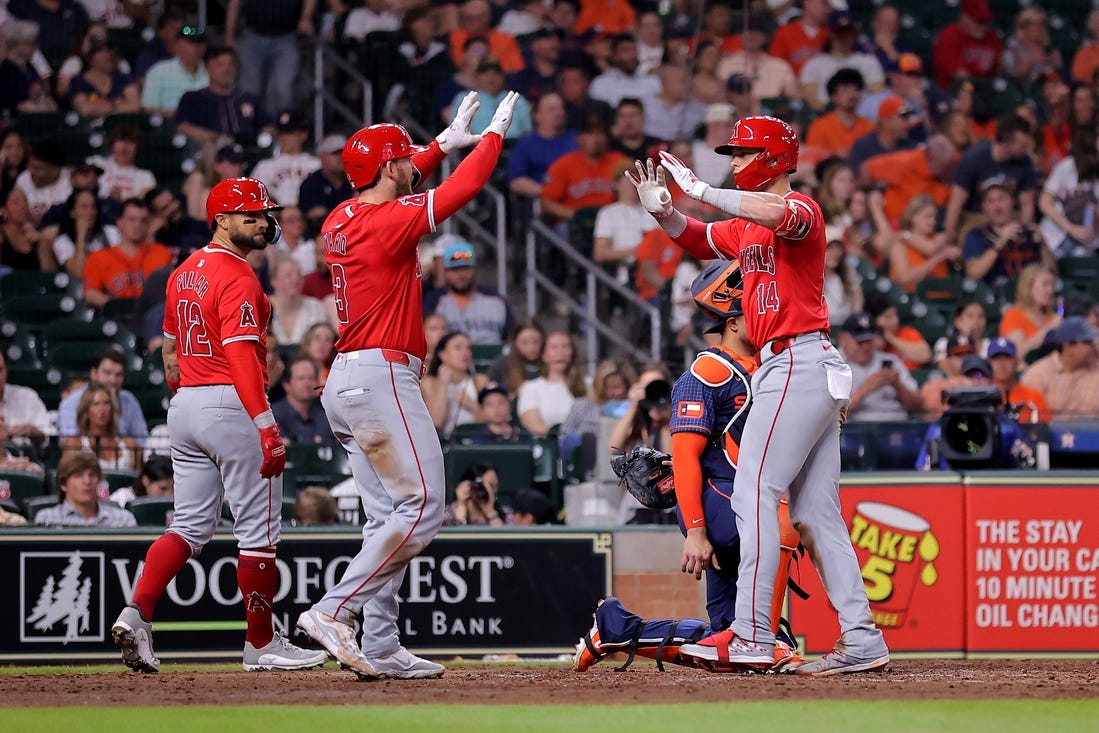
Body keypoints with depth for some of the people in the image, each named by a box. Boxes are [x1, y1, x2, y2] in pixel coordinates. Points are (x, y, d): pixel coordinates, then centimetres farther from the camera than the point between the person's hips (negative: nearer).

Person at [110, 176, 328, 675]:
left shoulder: (184, 273, 14)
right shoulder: (238, 277, -14)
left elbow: (170, 351, 20)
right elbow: (241, 354, -24)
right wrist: (267, 427, -29)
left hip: (185, 408, 8)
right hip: (232, 406, -8)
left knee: (191, 525, 10)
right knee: (258, 530, 1)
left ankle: (136, 614, -8)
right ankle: (261, 644, 7)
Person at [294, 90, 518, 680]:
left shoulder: (342, 219, 11)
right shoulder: (388, 222, -14)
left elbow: (394, 186, 32)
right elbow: (462, 189, -9)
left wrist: (446, 141, 36)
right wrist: (495, 133, 6)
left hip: (345, 382, 10)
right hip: (383, 378, -10)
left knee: (390, 517, 9)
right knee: (423, 507, -10)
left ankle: (381, 648, 5)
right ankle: (332, 612, -16)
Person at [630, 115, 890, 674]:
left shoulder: (802, 210, -10)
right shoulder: (746, 226, 20)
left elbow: (777, 213, -33)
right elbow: (699, 241, 31)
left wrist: (699, 189, -29)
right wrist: (662, 211, 10)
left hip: (799, 363, -10)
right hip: (785, 369, 10)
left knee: (754, 493, -14)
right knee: (815, 513, 8)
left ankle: (751, 637, -19)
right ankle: (861, 640, 7)